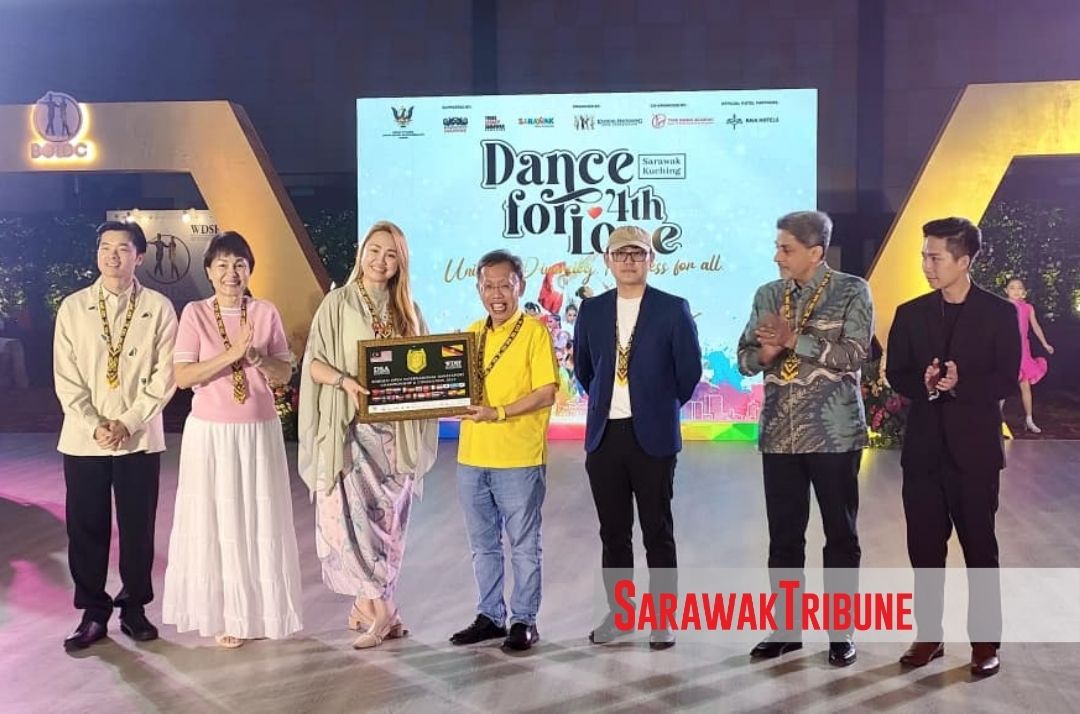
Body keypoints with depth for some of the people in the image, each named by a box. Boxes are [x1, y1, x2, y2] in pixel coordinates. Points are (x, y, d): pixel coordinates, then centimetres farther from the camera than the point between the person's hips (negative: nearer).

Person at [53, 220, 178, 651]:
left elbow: (164, 376, -4)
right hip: (83, 438, 1)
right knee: (85, 529, 5)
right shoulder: (73, 307, 3)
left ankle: (134, 607, 22)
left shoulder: (159, 308, -1)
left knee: (138, 528, 6)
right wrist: (94, 425, -11)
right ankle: (93, 613, 19)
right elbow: (66, 378, 0)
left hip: (140, 437, -1)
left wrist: (128, 423, -12)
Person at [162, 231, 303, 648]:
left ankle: (258, 611, 18)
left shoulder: (266, 313, 3)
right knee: (216, 523, 2)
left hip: (259, 432, 2)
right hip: (210, 433, -1)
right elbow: (182, 377, -9)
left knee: (260, 521, 5)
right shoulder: (195, 314, -2)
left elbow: (285, 374, 3)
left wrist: (256, 356, -16)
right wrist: (231, 354, -19)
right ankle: (225, 615, 12)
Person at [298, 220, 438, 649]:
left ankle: (365, 606, 17)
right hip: (350, 426, -4)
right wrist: (345, 380, -21)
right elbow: (313, 362, -4)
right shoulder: (338, 303, 0)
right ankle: (381, 610, -2)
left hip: (396, 429, 4)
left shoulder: (407, 310, 10)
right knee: (355, 515, -11)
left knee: (389, 517, 5)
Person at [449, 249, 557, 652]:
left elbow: (546, 394, -13)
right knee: (483, 545, 15)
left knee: (524, 546, 5)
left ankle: (524, 621, 16)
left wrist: (499, 413, -21)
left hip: (519, 460, -6)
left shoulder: (534, 331, -7)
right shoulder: (472, 333, 11)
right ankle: (490, 616, 27)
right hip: (472, 457, 6)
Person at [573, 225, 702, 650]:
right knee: (613, 531, 10)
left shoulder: (673, 310, -4)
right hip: (604, 436, 3)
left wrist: (663, 406, 9)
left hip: (652, 436, -3)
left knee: (657, 531, 4)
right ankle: (617, 611, 21)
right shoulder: (592, 310, 6)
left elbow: (690, 371, 0)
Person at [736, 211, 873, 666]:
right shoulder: (767, 295, 9)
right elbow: (745, 358, 9)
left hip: (833, 434, -4)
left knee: (840, 534, 6)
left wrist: (793, 339, -18)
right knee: (783, 535, 10)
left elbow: (853, 353, -16)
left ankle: (841, 631, 18)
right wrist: (766, 352, -13)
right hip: (779, 434, 4)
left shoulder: (852, 291, -4)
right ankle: (785, 627, 22)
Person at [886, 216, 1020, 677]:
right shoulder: (911, 313, 7)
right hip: (924, 447, 3)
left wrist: (961, 383, -22)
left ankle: (985, 641, 16)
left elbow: (1006, 380, -7)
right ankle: (929, 635, 20)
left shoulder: (999, 313, -2)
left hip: (974, 447, -3)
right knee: (924, 546, 8)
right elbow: (895, 374, 4)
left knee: (979, 545, 5)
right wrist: (923, 384, -16)